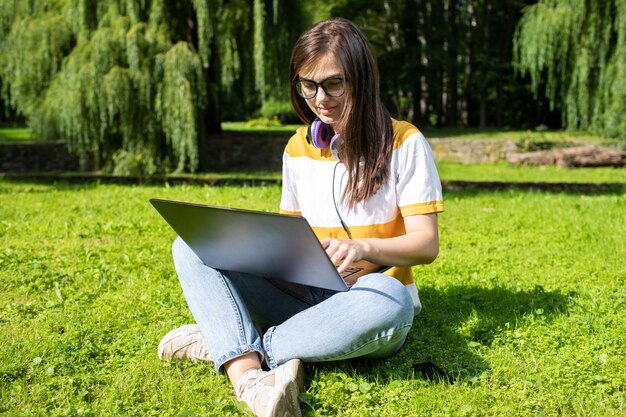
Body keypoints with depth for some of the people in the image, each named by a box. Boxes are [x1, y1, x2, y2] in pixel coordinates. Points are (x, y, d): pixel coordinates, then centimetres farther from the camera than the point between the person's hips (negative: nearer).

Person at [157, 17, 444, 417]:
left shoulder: (404, 143, -5)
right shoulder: (298, 148, 9)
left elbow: (426, 244, -8)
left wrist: (363, 246, -27)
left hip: (371, 301, -4)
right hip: (307, 295, 4)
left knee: (386, 300, -42)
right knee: (192, 247, -12)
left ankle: (223, 342, -24)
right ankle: (248, 375, -36)